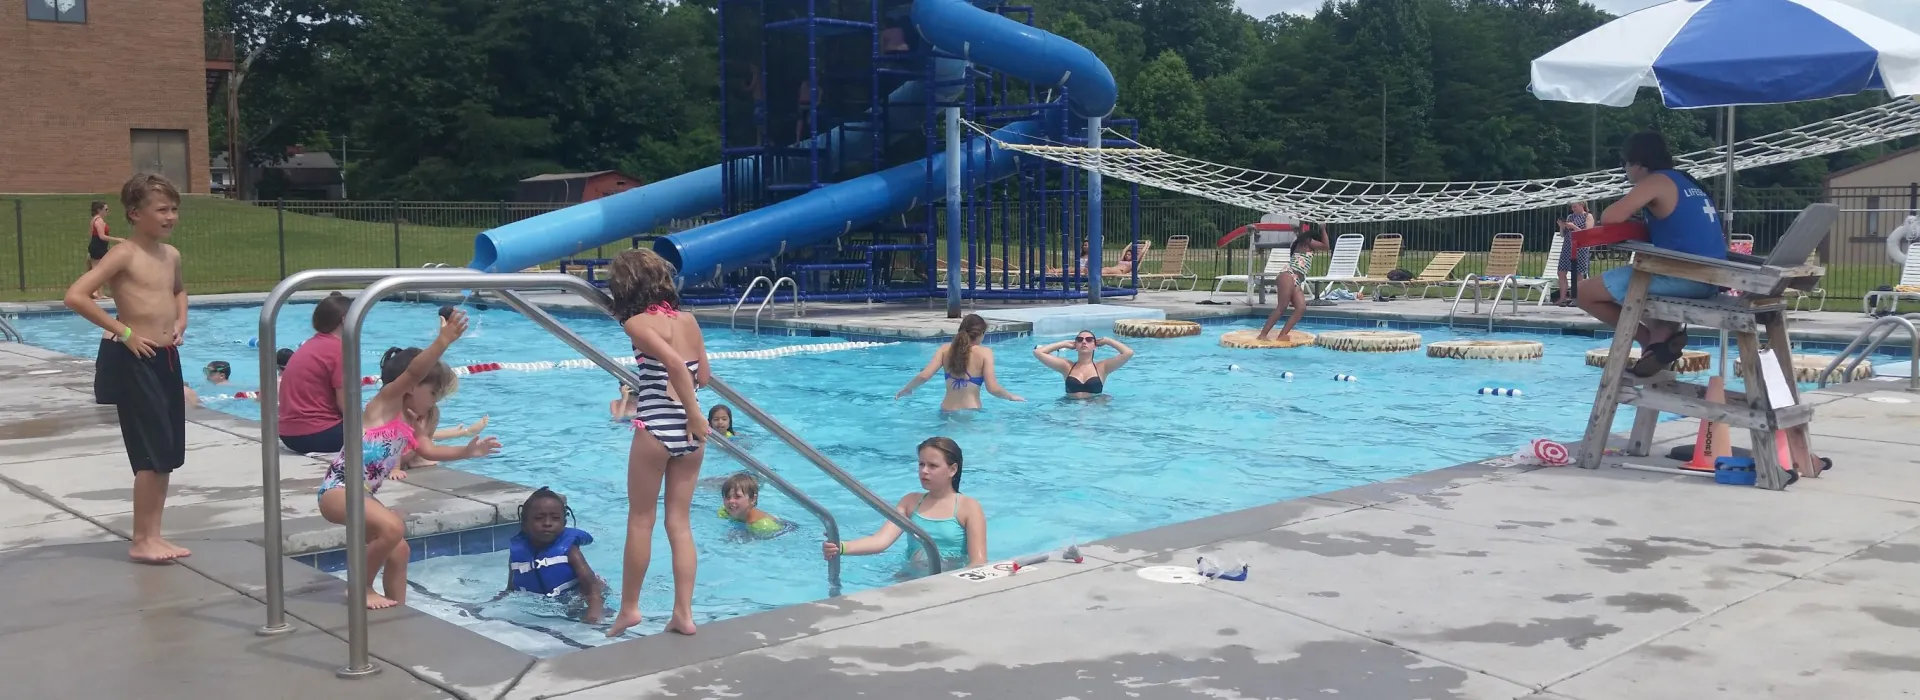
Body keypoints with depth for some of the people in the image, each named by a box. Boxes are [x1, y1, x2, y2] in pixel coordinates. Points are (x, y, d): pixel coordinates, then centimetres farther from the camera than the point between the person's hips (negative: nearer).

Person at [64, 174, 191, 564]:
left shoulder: (171, 255, 11)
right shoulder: (124, 255, -12)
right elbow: (75, 296, -20)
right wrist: (122, 331, -17)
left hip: (167, 359, 8)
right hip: (134, 361, -8)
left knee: (169, 454, 10)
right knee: (153, 454, -7)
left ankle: (153, 535, 19)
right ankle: (140, 540, 3)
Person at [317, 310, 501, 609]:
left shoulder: (407, 426, 18)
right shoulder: (384, 403, -7)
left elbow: (430, 450, 26)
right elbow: (413, 372, -23)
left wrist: (468, 451, 15)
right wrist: (442, 343, -36)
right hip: (338, 488, -10)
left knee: (398, 549, 13)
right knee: (393, 528, -28)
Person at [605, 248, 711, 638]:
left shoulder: (638, 323, -9)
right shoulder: (688, 319, 8)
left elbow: (675, 364, -23)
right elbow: (703, 376, 12)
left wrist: (695, 415, -16)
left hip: (656, 430, -5)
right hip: (689, 432, 5)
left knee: (640, 520, 9)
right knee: (680, 523, 11)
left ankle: (629, 607, 18)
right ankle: (683, 613, 10)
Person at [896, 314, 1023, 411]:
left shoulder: (945, 349, 5)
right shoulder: (985, 352, -3)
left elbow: (923, 376, -3)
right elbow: (993, 388, -10)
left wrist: (906, 389, 15)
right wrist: (1011, 397, 9)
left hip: (947, 411, 3)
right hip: (971, 411, -3)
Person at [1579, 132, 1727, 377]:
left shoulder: (1656, 181, -5)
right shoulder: (1689, 183, 20)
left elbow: (1610, 218, -17)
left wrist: (1629, 213, 6)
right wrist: (1641, 220, 25)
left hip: (1681, 276, -9)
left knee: (1584, 292, -3)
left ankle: (1651, 339, 0)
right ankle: (1666, 330, 11)